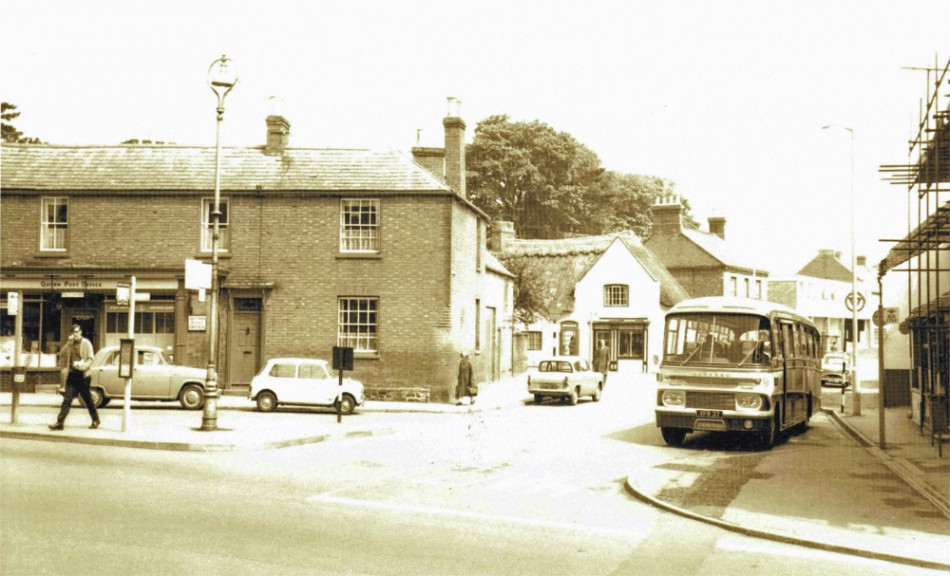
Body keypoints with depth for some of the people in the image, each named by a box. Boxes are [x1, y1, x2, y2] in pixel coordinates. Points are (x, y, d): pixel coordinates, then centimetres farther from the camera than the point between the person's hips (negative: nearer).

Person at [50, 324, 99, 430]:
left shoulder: (86, 343, -1)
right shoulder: (70, 343, 13)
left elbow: (90, 358, -5)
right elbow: (63, 353, -1)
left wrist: (85, 366, -23)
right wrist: (68, 342, -12)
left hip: (82, 374, -4)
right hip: (72, 374, 4)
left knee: (87, 399, 7)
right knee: (67, 399, -3)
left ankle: (95, 420, 21)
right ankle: (59, 422, -6)